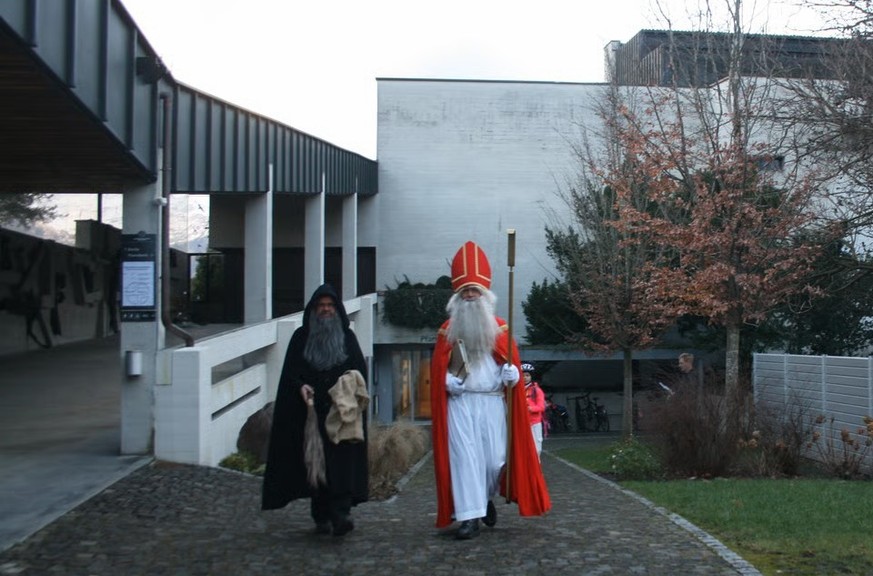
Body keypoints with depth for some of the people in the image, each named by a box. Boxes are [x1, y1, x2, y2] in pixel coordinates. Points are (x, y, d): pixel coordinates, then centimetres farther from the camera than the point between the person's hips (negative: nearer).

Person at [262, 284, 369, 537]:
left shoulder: (347, 337, 13)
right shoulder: (301, 337, 12)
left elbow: (360, 369, 8)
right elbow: (290, 370, 6)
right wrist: (300, 386, -14)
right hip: (311, 413, 0)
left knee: (342, 463, -11)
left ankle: (341, 514, -18)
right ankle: (321, 518, 8)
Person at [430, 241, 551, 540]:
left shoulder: (499, 328, 9)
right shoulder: (448, 330, 8)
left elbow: (511, 361, 8)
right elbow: (439, 367, 6)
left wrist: (512, 373, -14)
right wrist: (448, 380, -13)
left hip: (493, 401, 1)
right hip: (459, 402, 0)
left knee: (495, 458, 0)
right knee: (464, 456, -6)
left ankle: (486, 498, 30)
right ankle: (469, 516, -3)